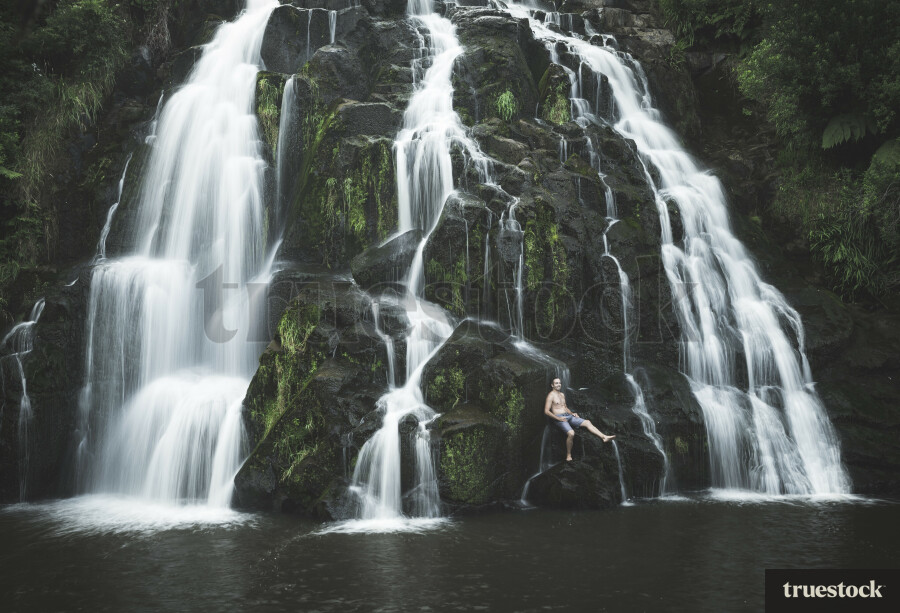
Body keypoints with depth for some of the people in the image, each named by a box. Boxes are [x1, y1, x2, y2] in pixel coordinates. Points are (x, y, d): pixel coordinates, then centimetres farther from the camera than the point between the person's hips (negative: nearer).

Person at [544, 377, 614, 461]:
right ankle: (568, 456, -18)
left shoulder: (562, 395, 20)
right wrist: (558, 418, -18)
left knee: (587, 422, -6)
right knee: (571, 433, -31)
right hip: (559, 418, -8)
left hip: (568, 416, 8)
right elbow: (546, 411, -13)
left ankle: (604, 437, -11)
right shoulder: (551, 395, -6)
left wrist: (572, 413, 11)